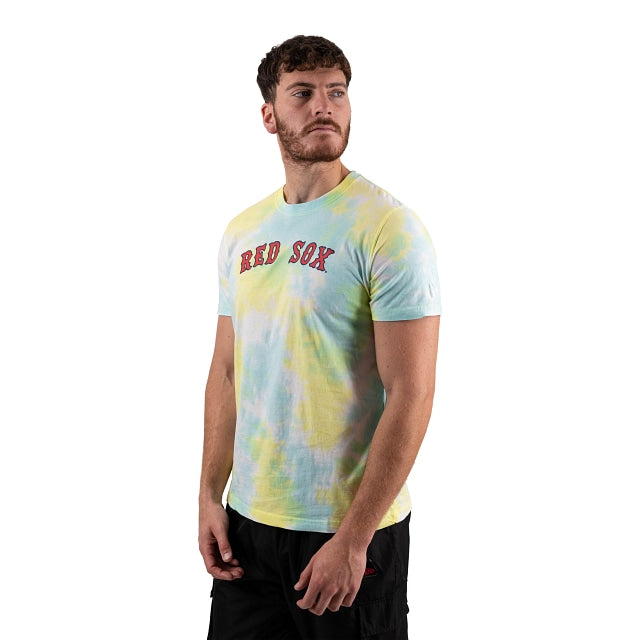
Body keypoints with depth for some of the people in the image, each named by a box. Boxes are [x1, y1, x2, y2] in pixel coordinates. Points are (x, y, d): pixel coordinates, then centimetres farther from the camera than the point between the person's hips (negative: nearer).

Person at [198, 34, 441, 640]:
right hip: (248, 521, 6)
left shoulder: (386, 226, -13)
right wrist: (210, 497, 6)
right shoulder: (242, 232, 7)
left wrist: (353, 539, -18)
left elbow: (411, 394, -17)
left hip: (352, 527, -5)